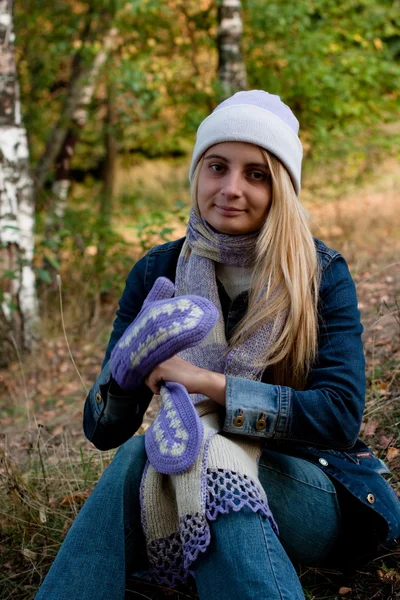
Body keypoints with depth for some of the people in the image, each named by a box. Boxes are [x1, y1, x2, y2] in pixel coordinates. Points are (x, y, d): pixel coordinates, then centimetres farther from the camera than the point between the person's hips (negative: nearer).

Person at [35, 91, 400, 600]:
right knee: (143, 455, -33)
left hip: (315, 494, -3)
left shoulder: (321, 274, -8)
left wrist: (209, 383, -27)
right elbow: (102, 429, -4)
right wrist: (129, 365, -28)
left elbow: (340, 415, -19)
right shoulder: (158, 272, -2)